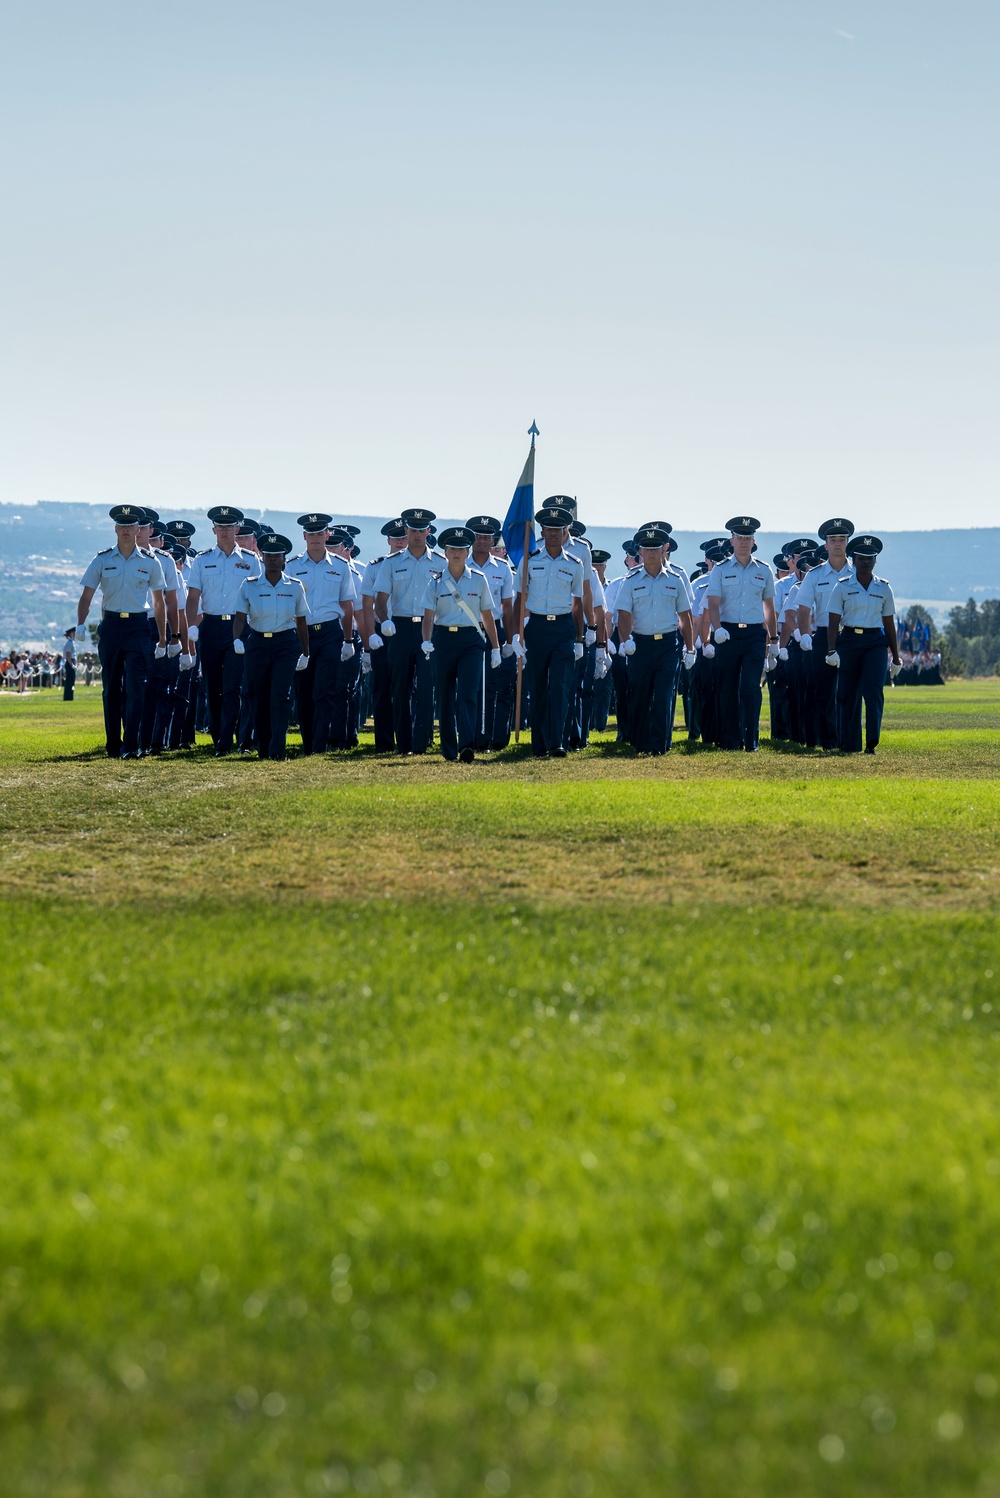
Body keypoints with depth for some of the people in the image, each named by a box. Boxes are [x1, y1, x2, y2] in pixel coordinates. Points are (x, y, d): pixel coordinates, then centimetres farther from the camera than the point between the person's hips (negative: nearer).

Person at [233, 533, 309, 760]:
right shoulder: (249, 585, 2)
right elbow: (240, 616, -4)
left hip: (286, 644, -1)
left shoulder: (295, 586, 4)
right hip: (257, 644, 1)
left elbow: (301, 622, 11)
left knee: (280, 696, -14)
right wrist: (237, 639, -23)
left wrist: (305, 654, 14)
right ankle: (263, 750, 16)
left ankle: (277, 750, -18)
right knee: (259, 699, 4)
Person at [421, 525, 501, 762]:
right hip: (444, 639, 1)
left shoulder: (479, 579, 5)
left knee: (469, 693, -14)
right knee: (446, 695, 6)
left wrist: (495, 649, 10)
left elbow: (487, 616, 10)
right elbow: (428, 616, -4)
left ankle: (467, 745, -23)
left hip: (471, 640, -1)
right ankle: (449, 748, 16)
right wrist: (426, 641, -22)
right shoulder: (436, 582, 3)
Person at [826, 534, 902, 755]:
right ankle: (850, 745, 12)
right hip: (849, 640, -1)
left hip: (875, 643, 1)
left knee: (874, 691, -15)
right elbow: (833, 622, -2)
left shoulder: (883, 588, 9)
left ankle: (872, 742, -19)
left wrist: (896, 658, 13)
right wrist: (831, 651, -15)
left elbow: (889, 624, 13)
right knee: (848, 695, 3)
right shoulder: (843, 587, 3)